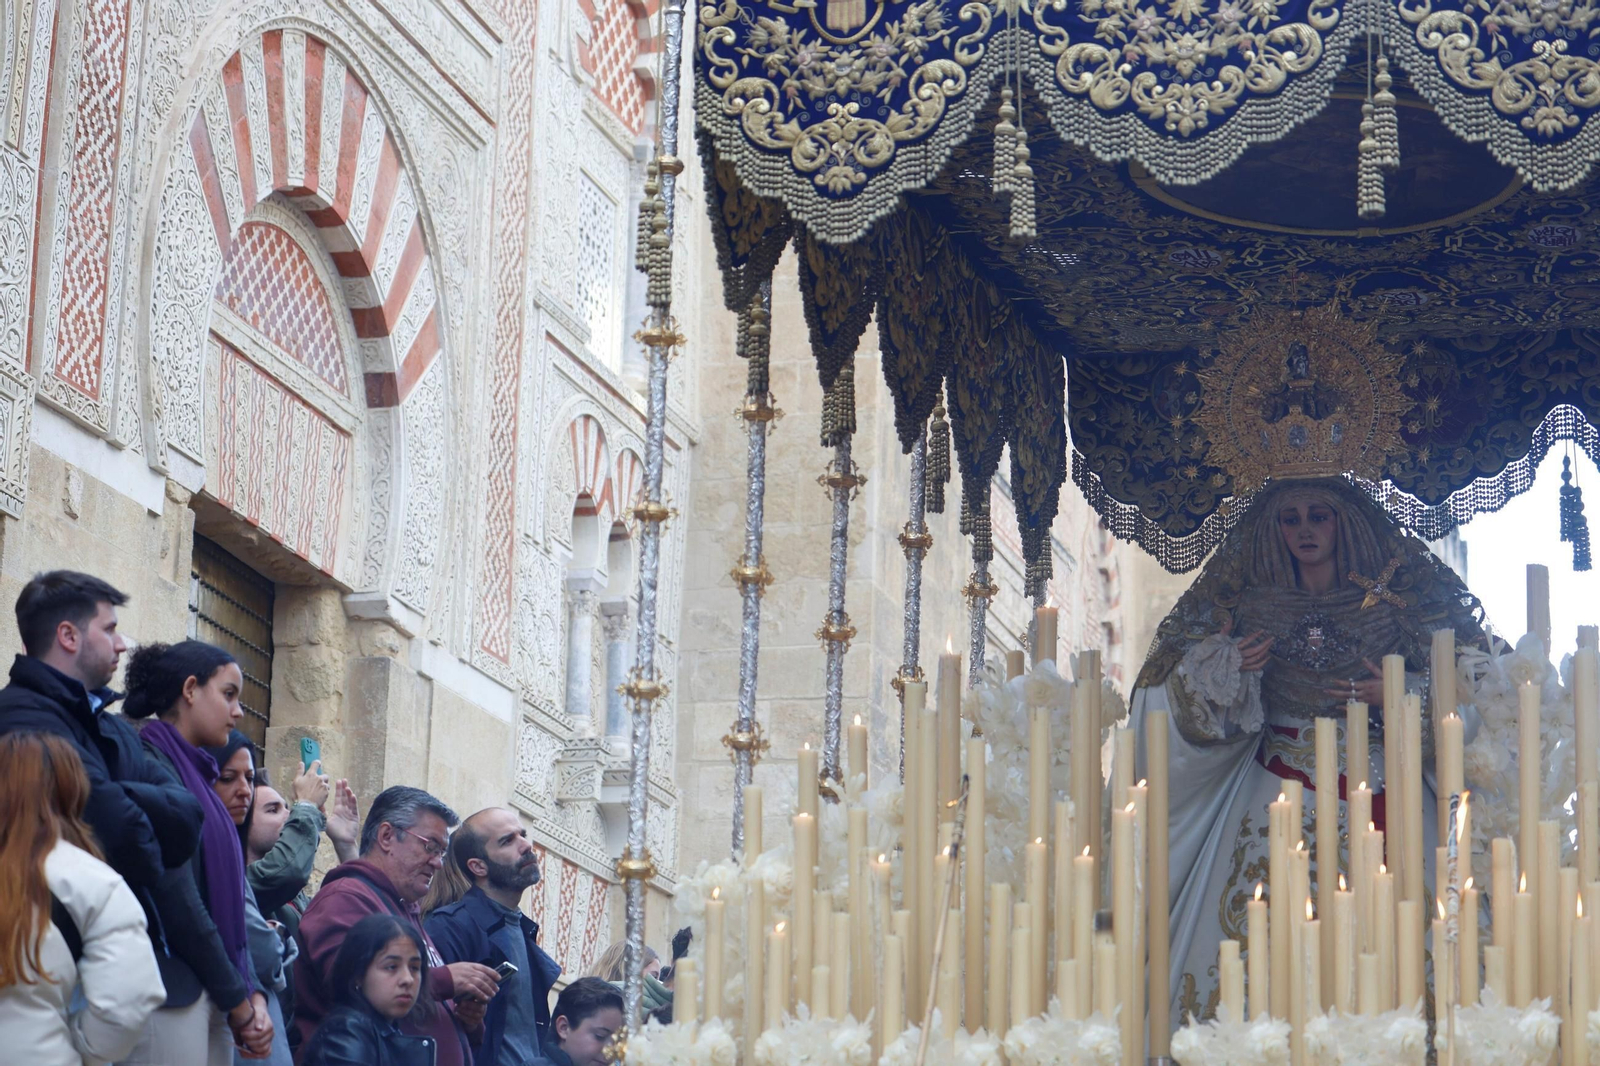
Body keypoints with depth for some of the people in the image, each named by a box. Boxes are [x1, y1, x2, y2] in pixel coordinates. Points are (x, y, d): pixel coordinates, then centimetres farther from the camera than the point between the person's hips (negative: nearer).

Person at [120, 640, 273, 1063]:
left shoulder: (195, 773, 17)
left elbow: (227, 900, 13)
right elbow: (177, 899, -15)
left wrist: (251, 993, 2)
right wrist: (238, 999, -8)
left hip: (212, 995, 9)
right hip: (172, 994, -9)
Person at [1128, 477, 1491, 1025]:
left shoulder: (1396, 601, 5)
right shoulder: (1246, 604, 11)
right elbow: (1184, 690, 11)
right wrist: (1229, 670, -8)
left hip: (1379, 790, -1)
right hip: (1274, 791, 1)